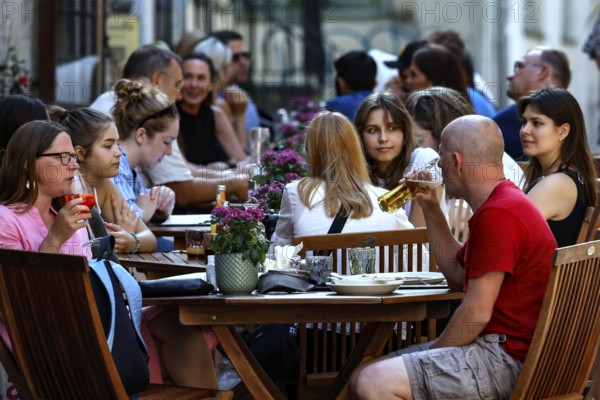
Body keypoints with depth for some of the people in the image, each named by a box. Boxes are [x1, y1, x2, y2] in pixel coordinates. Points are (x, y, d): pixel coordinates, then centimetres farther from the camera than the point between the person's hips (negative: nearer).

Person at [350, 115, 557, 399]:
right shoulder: (502, 203, 17)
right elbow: (457, 275, 26)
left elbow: (477, 312, -20)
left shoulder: (498, 214, -18)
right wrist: (430, 207, 21)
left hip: (507, 359, -11)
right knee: (364, 377, 10)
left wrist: (429, 355, -8)